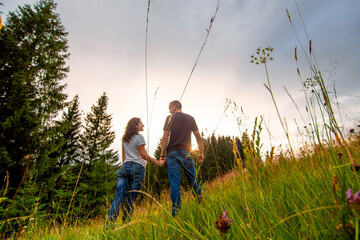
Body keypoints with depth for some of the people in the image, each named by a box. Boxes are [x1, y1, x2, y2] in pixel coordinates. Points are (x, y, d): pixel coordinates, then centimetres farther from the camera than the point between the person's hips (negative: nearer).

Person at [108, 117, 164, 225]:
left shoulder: (125, 139, 20)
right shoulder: (139, 137, -1)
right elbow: (143, 154, -6)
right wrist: (157, 162, -2)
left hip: (125, 167, 6)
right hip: (137, 167, -6)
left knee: (118, 197, -1)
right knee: (131, 198, 0)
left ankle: (110, 223, -10)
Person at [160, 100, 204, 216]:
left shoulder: (170, 118, 4)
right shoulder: (190, 118, 12)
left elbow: (165, 137, -3)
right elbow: (198, 137, 8)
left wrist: (162, 155, -1)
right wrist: (201, 153, 11)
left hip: (172, 152, -2)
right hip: (186, 153, 2)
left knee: (174, 184, 0)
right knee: (193, 180, 10)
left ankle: (176, 212, 3)